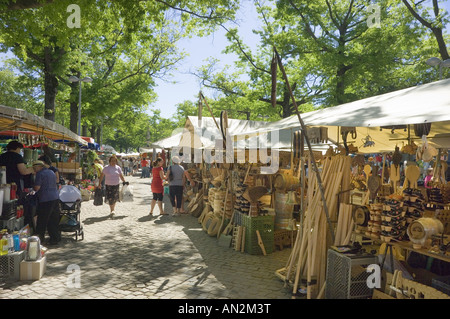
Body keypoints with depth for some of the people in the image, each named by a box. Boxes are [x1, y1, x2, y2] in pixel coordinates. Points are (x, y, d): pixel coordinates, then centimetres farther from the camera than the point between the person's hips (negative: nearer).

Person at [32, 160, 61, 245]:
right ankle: (56, 237, 16)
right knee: (54, 219, 12)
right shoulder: (51, 172, 16)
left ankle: (40, 238, 8)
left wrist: (33, 187, 9)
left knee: (42, 220, 2)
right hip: (55, 197, 8)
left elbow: (37, 188, -13)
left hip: (46, 199, -8)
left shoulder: (40, 174, -8)